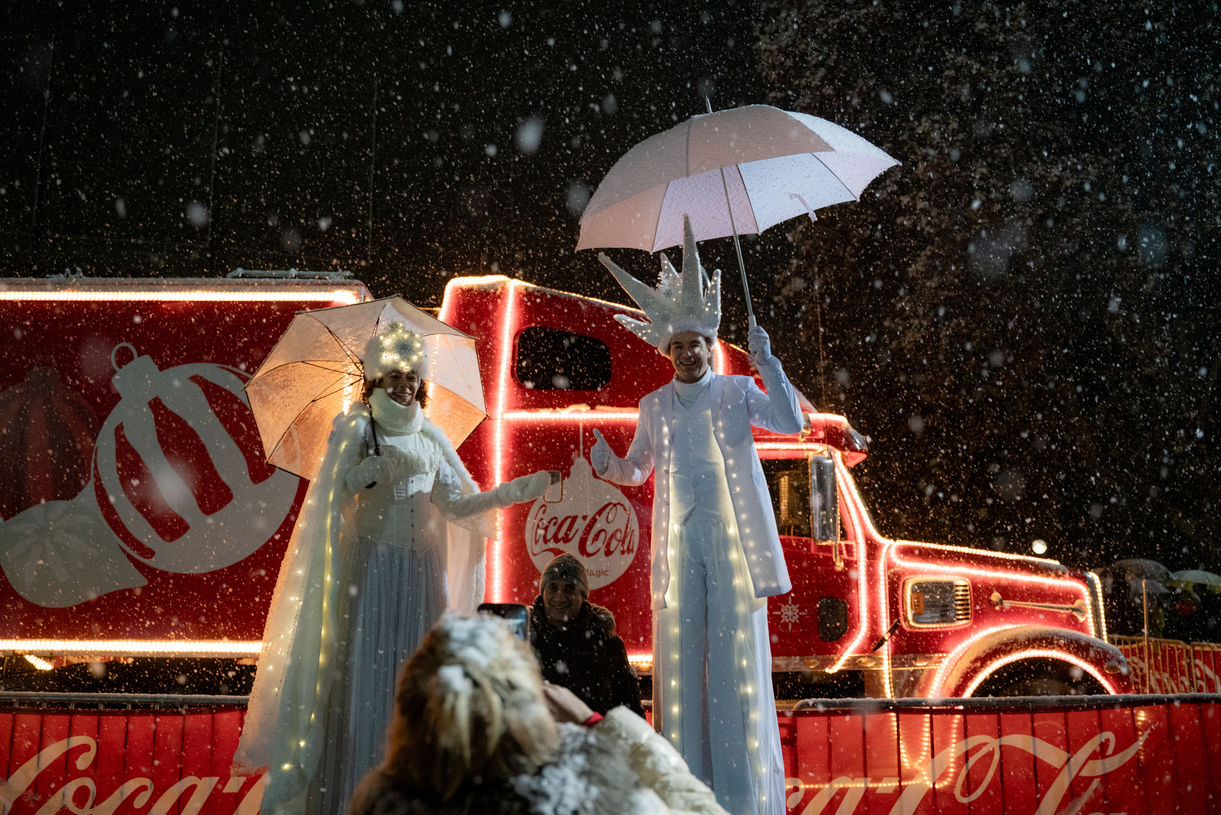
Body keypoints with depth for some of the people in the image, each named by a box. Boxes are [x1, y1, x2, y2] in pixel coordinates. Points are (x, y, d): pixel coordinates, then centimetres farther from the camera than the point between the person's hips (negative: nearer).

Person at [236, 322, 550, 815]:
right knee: (363, 674, -4)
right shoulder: (356, 428, 1)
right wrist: (379, 468, -25)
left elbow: (456, 506, 8)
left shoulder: (429, 436, 12)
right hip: (370, 565, -4)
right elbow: (334, 490, -11)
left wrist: (520, 490, 1)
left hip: (421, 570, 4)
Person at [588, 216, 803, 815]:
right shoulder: (654, 406, 14)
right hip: (679, 542, 2)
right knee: (680, 650, 0)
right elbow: (638, 467, 22)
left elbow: (792, 423, -6)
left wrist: (767, 364, -12)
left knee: (737, 649, -3)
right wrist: (607, 465, 1)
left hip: (733, 539, -2)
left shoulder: (737, 392, 6)